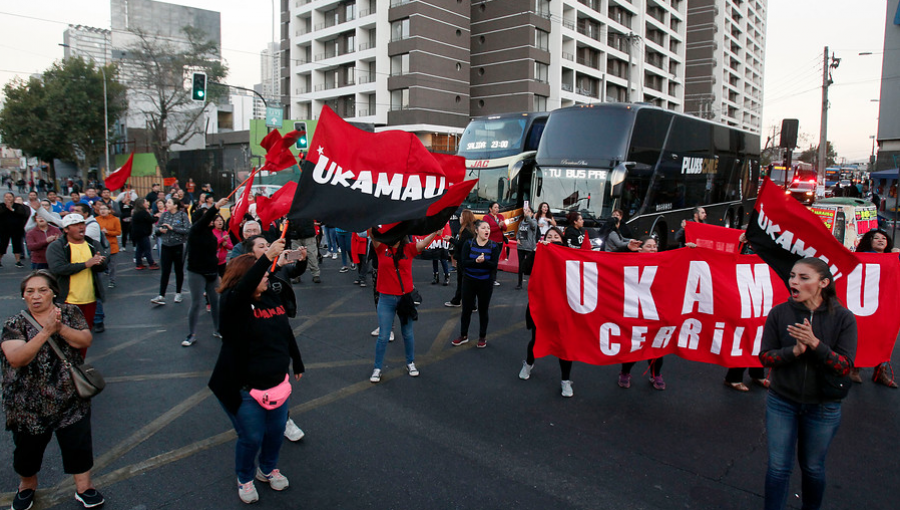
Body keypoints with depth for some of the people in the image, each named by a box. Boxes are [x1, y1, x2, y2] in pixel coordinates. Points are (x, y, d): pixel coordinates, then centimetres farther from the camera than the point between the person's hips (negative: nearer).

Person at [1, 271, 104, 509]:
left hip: (70, 398, 0)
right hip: (29, 404, 0)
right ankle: (27, 484, 46)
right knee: (28, 447, 17)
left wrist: (61, 328, -29)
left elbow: (85, 341, -13)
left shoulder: (70, 313, -1)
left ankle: (83, 487, 26)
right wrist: (46, 331, -31)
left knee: (78, 444, 6)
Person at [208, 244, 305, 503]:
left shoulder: (272, 297, 1)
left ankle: (268, 469, 47)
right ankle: (245, 478, 38)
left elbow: (287, 333, 12)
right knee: (251, 438, 9)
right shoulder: (232, 302, -17)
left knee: (276, 432, 19)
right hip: (246, 389, -6)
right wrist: (267, 257, -52)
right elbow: (244, 287, -43)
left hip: (278, 382, 6)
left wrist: (297, 363, 21)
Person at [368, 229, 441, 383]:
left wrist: (435, 232, -34)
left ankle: (410, 363, 34)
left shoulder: (409, 249, 0)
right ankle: (377, 368, 19)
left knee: (408, 334, 15)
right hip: (386, 299, -1)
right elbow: (372, 234, -18)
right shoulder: (382, 248, -2)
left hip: (405, 298, 1)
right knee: (383, 336, 5)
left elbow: (424, 242, -15)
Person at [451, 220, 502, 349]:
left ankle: (482, 337, 24)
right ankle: (463, 335, 26)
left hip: (486, 283, 0)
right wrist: (476, 261, -33)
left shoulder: (494, 246, -5)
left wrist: (483, 261, -33)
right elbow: (464, 262, -15)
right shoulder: (468, 244, -4)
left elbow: (494, 265, -15)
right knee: (466, 309, 8)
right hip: (469, 281, 1)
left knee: (483, 311, 10)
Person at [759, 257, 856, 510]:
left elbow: (845, 366, -15)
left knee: (813, 468, 18)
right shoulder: (779, 313, -9)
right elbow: (765, 356, -7)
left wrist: (815, 344, -29)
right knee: (778, 468, 5)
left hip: (823, 406, 0)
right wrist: (795, 350, -25)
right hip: (782, 403, 0)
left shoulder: (843, 318, -10)